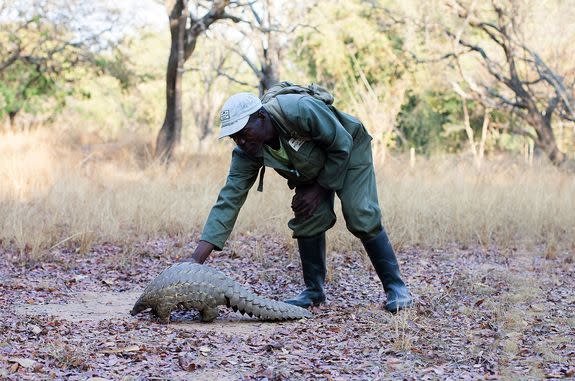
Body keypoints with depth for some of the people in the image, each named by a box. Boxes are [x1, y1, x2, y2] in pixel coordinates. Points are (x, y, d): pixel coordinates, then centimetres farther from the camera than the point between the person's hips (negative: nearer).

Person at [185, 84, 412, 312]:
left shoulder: (300, 110, -41)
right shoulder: (246, 153, -24)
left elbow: (342, 144, -28)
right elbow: (229, 200, -28)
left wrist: (318, 189, -23)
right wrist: (197, 259, -35)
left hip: (349, 151, -5)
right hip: (312, 168, 5)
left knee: (362, 218, -15)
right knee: (308, 219, -11)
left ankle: (395, 287, -3)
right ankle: (314, 291, 6)